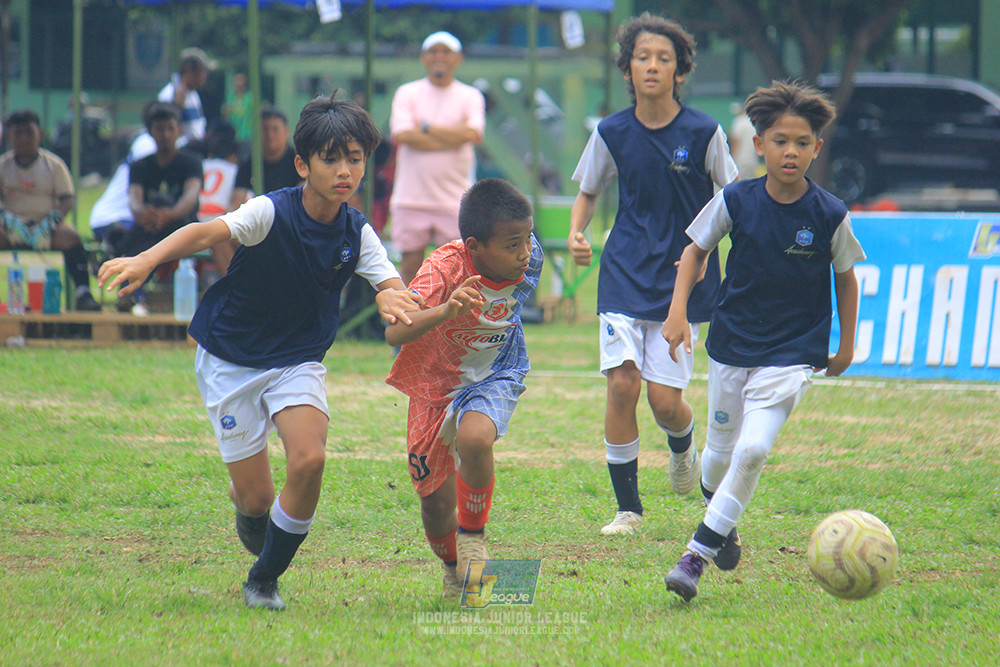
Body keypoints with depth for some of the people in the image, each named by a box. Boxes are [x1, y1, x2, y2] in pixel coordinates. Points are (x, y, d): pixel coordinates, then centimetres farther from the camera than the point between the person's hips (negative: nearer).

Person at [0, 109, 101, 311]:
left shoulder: (53, 164, 4)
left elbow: (67, 201, -2)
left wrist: (49, 224, -20)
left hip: (45, 223, 0)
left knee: (71, 237, -32)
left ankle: (83, 292, -37)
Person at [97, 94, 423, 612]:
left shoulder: (357, 234, -7)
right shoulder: (272, 212, -21)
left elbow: (396, 289, -14)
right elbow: (207, 233, -36)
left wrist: (391, 297, -41)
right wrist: (147, 259, -55)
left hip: (298, 360, 3)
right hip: (229, 359, -3)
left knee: (309, 460, -23)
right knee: (255, 498, -4)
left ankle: (265, 580, 0)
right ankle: (248, 509, 38)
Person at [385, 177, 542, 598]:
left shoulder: (529, 260, -19)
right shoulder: (445, 269, -33)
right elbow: (394, 333, -47)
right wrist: (445, 311, -62)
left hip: (495, 376, 1)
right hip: (436, 384, -1)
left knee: (474, 439, -33)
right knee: (435, 502, 7)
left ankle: (473, 538, -9)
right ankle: (452, 568, 40)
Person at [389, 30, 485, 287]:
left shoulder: (470, 96, 7)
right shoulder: (407, 93, 7)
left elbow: (473, 133, -11)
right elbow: (402, 135, -10)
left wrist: (426, 127, -7)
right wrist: (453, 138, -9)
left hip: (454, 199, 0)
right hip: (411, 198, 0)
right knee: (410, 264, 2)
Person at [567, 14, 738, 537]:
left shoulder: (703, 133, -5)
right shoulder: (612, 133, 0)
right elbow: (588, 192, 15)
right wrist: (576, 234, -5)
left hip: (681, 280, -1)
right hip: (624, 275, 1)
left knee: (665, 401, -6)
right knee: (621, 384, -12)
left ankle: (683, 445, 33)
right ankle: (627, 507, 1)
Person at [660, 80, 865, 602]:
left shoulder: (830, 215, -10)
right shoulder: (735, 202, -9)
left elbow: (845, 277, 6)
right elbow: (696, 250, 6)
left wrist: (846, 346, 11)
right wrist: (678, 311, -5)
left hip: (793, 353, -2)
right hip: (731, 344, 2)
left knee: (753, 449, -18)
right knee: (721, 451, 13)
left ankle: (697, 555, -13)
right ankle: (720, 520, 45)